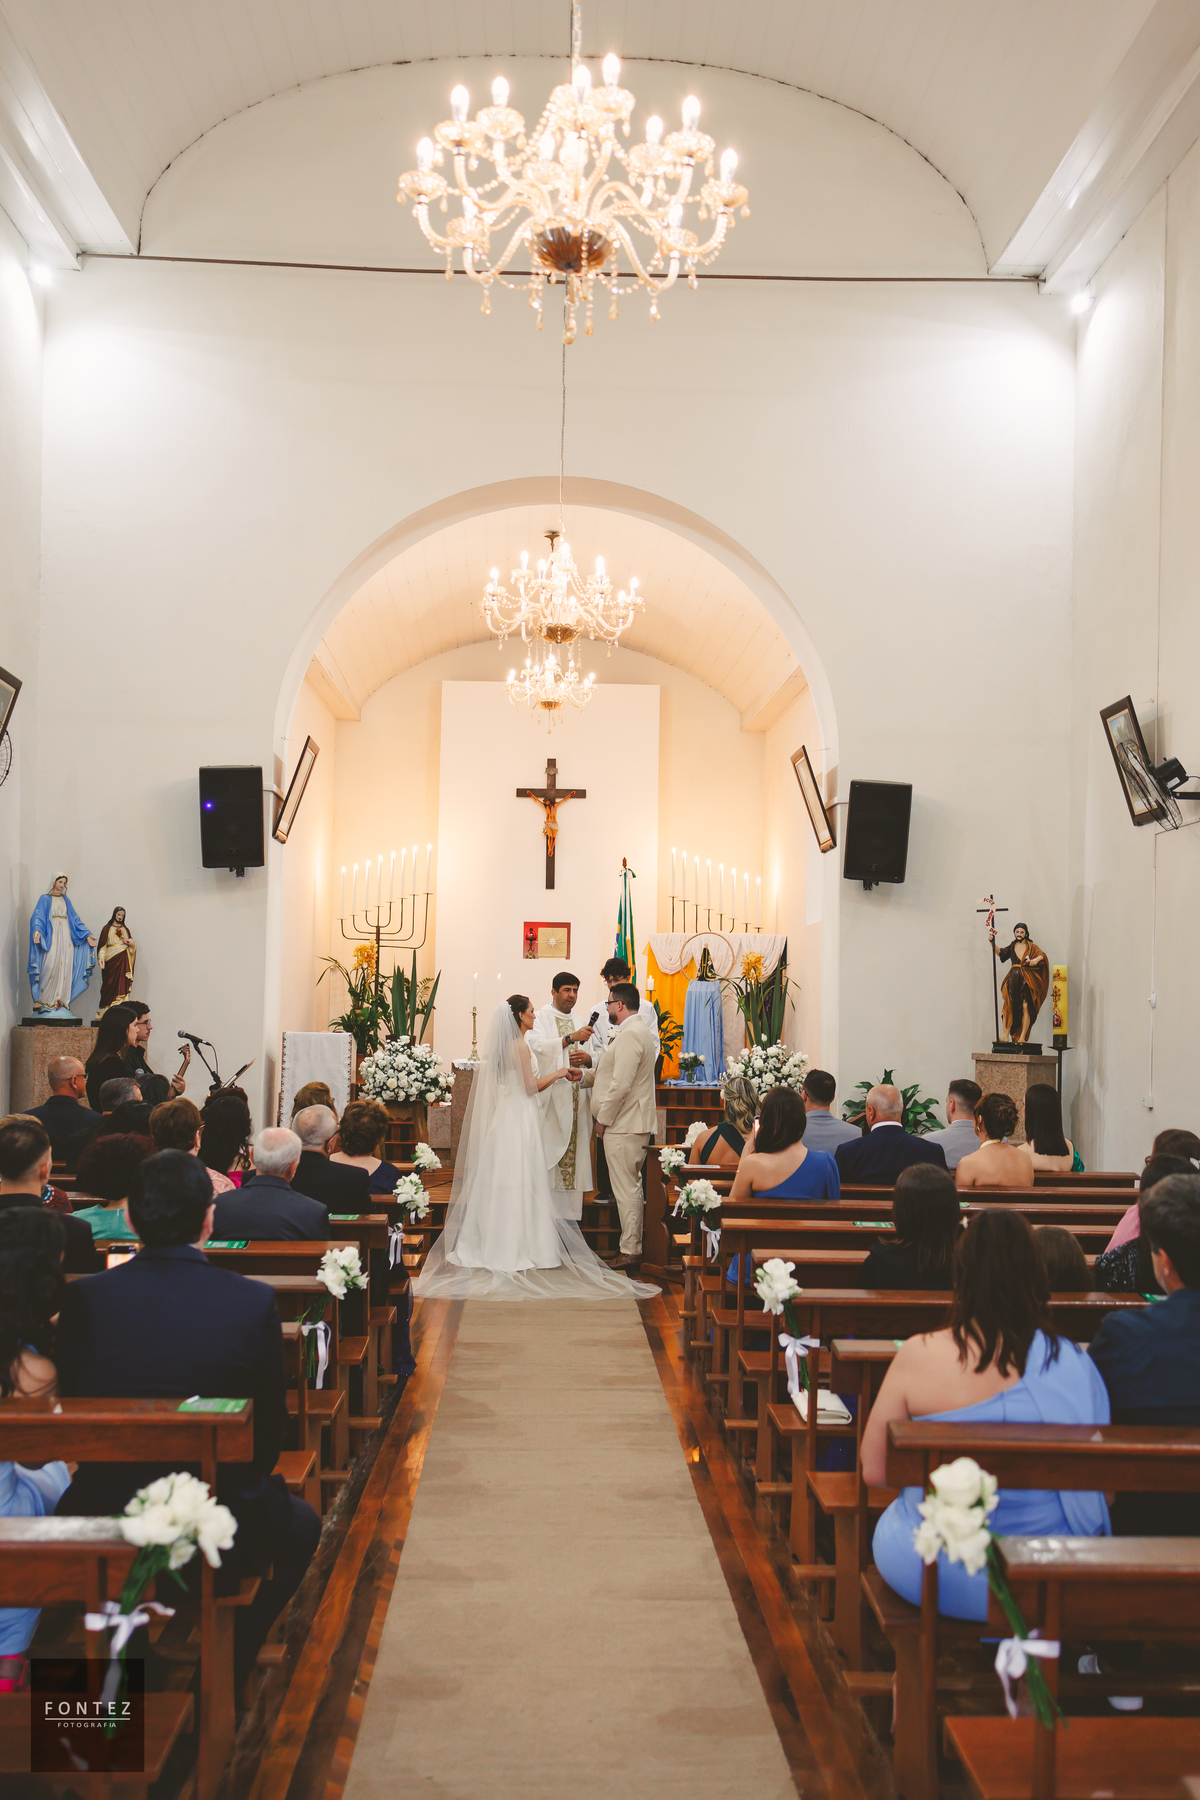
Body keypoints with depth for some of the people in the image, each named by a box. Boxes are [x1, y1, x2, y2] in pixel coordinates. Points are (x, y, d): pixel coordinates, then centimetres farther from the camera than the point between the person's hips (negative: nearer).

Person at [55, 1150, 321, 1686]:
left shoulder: (85, 1297, -9)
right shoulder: (254, 1301, -13)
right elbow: (272, 1423, -3)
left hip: (104, 1525, 3)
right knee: (299, 1524, 30)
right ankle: (228, 1670, 29)